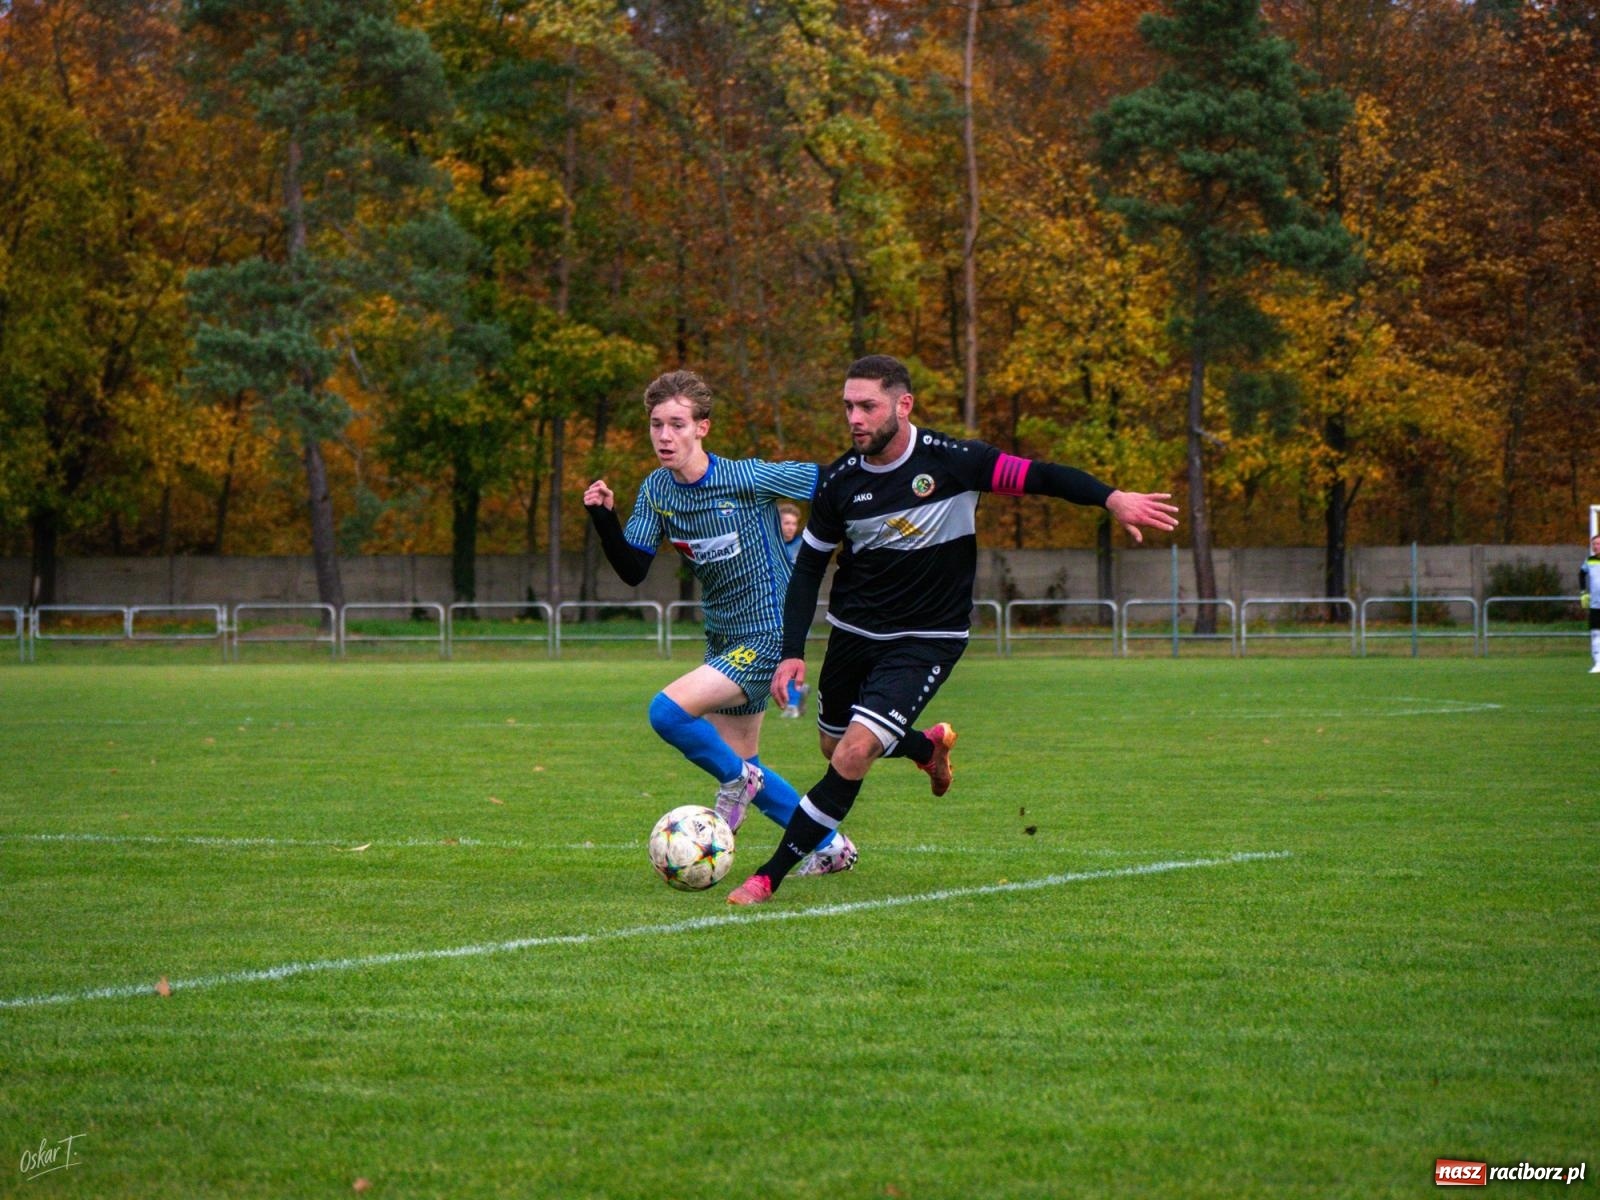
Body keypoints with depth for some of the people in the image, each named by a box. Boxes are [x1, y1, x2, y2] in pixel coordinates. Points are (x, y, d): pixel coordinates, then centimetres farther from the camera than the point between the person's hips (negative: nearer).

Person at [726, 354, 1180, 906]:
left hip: (926, 641, -5)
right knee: (835, 749, 19)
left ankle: (770, 876, -9)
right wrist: (791, 652, -5)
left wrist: (1111, 498, -30)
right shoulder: (839, 482, -7)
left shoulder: (951, 461, -17)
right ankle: (929, 745, 51)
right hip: (853, 632, 5)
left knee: (853, 756, -19)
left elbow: (1037, 476, -14)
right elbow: (808, 568, 4)